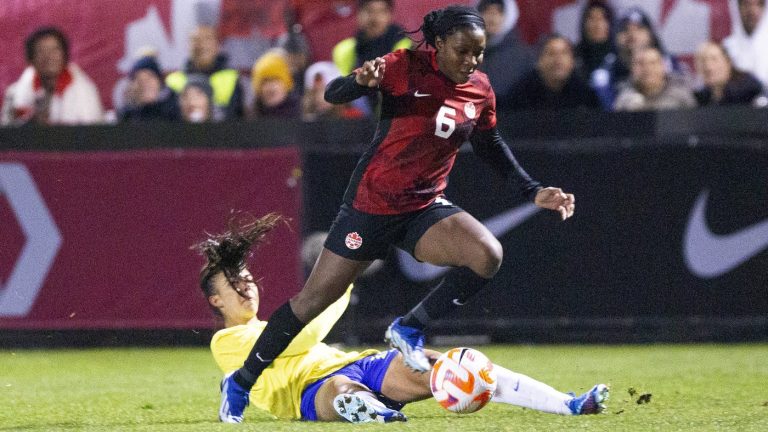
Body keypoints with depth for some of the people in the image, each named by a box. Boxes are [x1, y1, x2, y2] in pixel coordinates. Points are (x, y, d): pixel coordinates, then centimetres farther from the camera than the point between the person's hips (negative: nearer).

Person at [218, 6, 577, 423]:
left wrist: (533, 192, 11)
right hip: (371, 202, -5)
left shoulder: (480, 90, 0)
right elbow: (332, 94, -21)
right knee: (315, 299, -2)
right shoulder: (407, 66, -16)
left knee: (487, 255, -21)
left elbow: (491, 148, 16)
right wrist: (360, 81, -42)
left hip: (426, 208, 5)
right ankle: (240, 384, 14)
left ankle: (410, 329, -2)